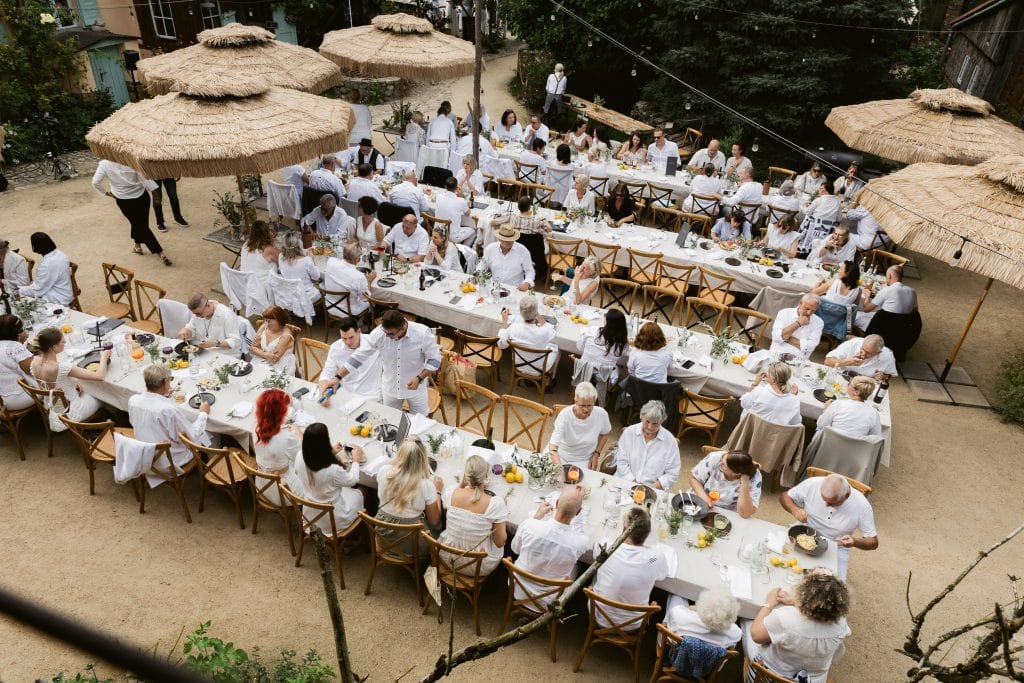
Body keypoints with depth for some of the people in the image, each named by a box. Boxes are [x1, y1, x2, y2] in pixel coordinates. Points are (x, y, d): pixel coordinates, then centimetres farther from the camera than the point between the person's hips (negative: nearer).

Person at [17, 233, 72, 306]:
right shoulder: (58, 253, -1)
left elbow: (37, 289, -18)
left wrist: (19, 291, -5)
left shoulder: (47, 264, -28)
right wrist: (33, 282, 8)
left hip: (58, 301, -9)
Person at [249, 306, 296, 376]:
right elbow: (252, 348, 0)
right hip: (259, 363, 6)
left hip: (277, 369, -6)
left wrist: (259, 352, -8)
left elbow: (274, 359, -19)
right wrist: (266, 355, -15)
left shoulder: (285, 336, -18)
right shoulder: (264, 327, 1)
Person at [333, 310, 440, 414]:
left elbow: (434, 359, -16)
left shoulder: (423, 334, -30)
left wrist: (419, 378, -28)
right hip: (390, 387, 2)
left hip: (415, 387, -2)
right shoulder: (379, 333, -24)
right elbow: (359, 356, -14)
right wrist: (337, 377, -16)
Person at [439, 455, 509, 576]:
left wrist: (462, 483, 5)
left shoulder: (451, 494, -18)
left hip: (449, 559, 3)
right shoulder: (496, 504, -27)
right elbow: (500, 542, -14)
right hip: (480, 567, -3)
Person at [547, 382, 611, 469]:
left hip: (583, 461, 1)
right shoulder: (565, 415, -25)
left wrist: (596, 454, -2)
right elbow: (553, 447, -32)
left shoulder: (601, 414, -17)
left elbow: (605, 433, 6)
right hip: (560, 457, -1)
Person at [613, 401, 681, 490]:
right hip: (624, 484, 1)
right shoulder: (629, 432, 2)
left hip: (654, 490, -1)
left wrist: (652, 487, -10)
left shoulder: (670, 441, -1)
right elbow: (621, 461, 1)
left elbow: (672, 474, 1)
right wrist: (633, 484, -9)